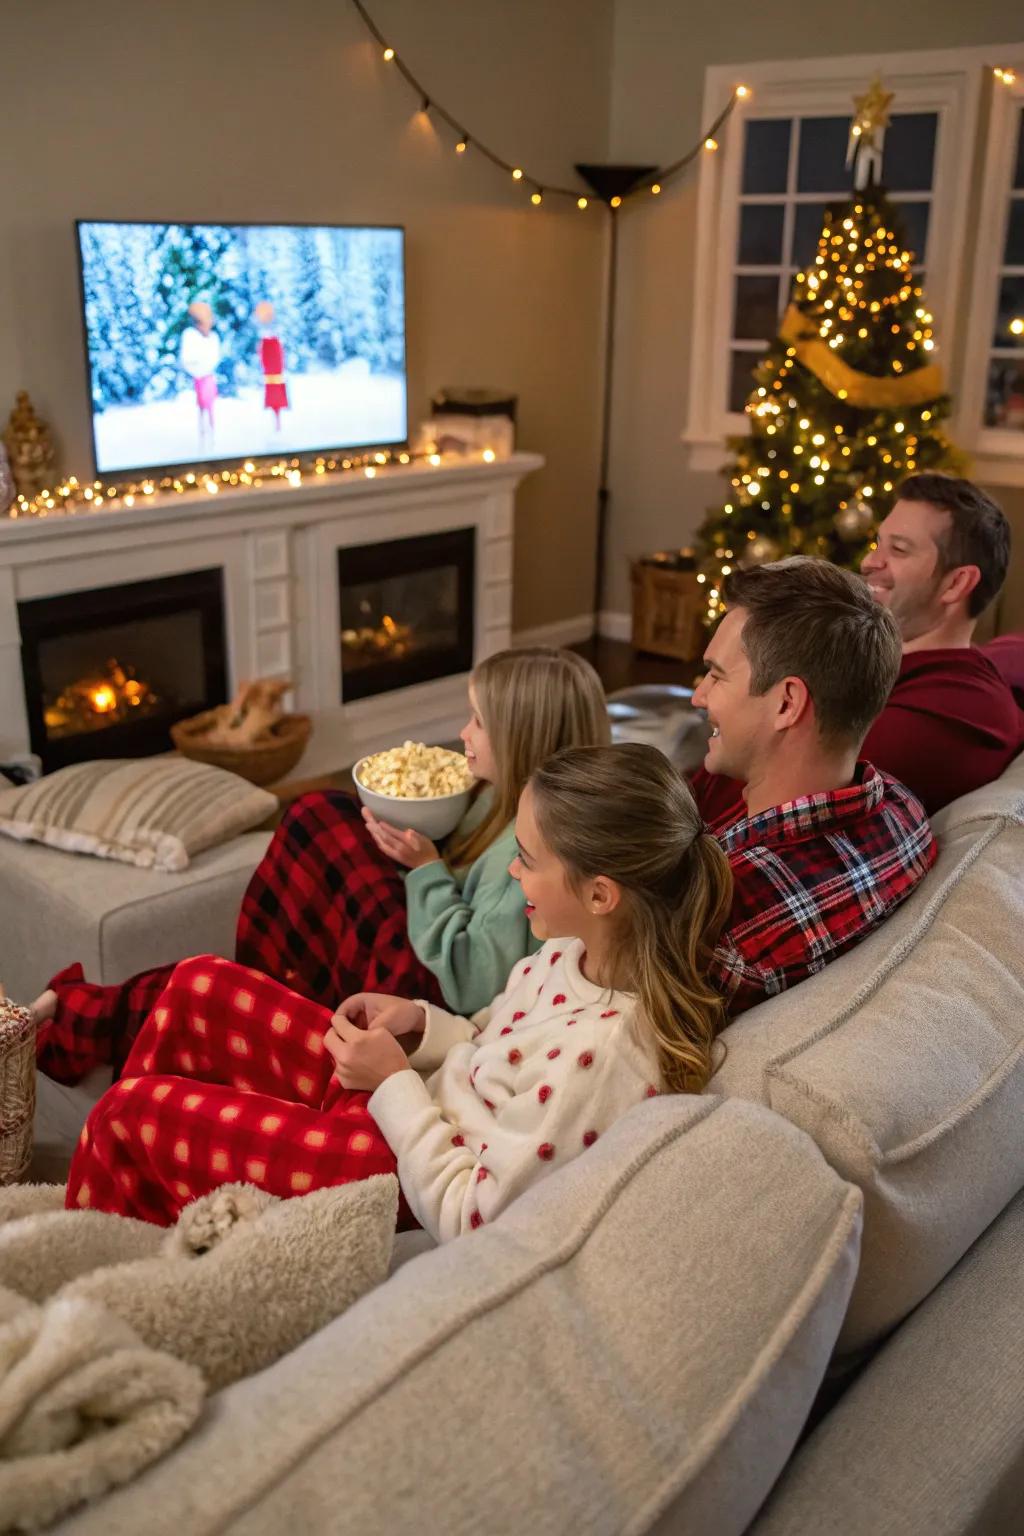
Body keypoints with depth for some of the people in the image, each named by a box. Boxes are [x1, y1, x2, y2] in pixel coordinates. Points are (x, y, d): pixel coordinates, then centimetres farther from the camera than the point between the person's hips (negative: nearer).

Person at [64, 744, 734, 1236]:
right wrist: (420, 1025, -7)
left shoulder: (601, 1053, -34)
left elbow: (470, 1220, -26)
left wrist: (394, 1084, -21)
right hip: (406, 1095, 9)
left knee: (124, 1114, -2)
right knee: (198, 987, 8)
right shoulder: (588, 948, -8)